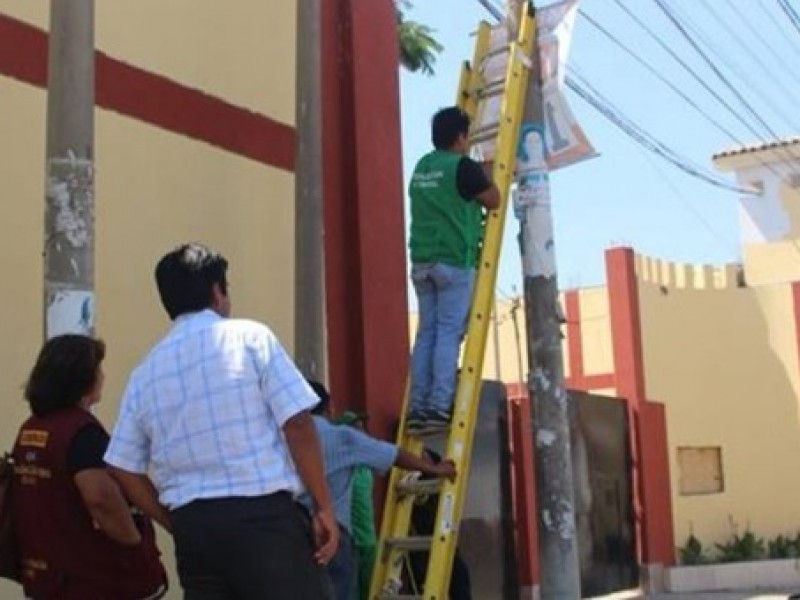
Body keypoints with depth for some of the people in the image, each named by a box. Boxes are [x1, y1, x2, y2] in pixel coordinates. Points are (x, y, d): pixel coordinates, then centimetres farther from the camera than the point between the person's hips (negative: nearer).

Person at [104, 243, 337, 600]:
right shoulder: (250, 337, -2)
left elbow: (125, 470, 11)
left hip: (193, 527, 5)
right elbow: (298, 424, -8)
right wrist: (324, 507, -1)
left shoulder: (144, 373, 11)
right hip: (264, 516, -5)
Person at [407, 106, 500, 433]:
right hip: (454, 261, -7)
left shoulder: (421, 167, 15)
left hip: (422, 260, 7)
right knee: (449, 332, -6)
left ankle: (418, 406, 3)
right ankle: (439, 406, -10)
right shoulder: (464, 167, -8)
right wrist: (487, 176, 16)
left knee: (426, 332, 6)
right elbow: (494, 201, -1)